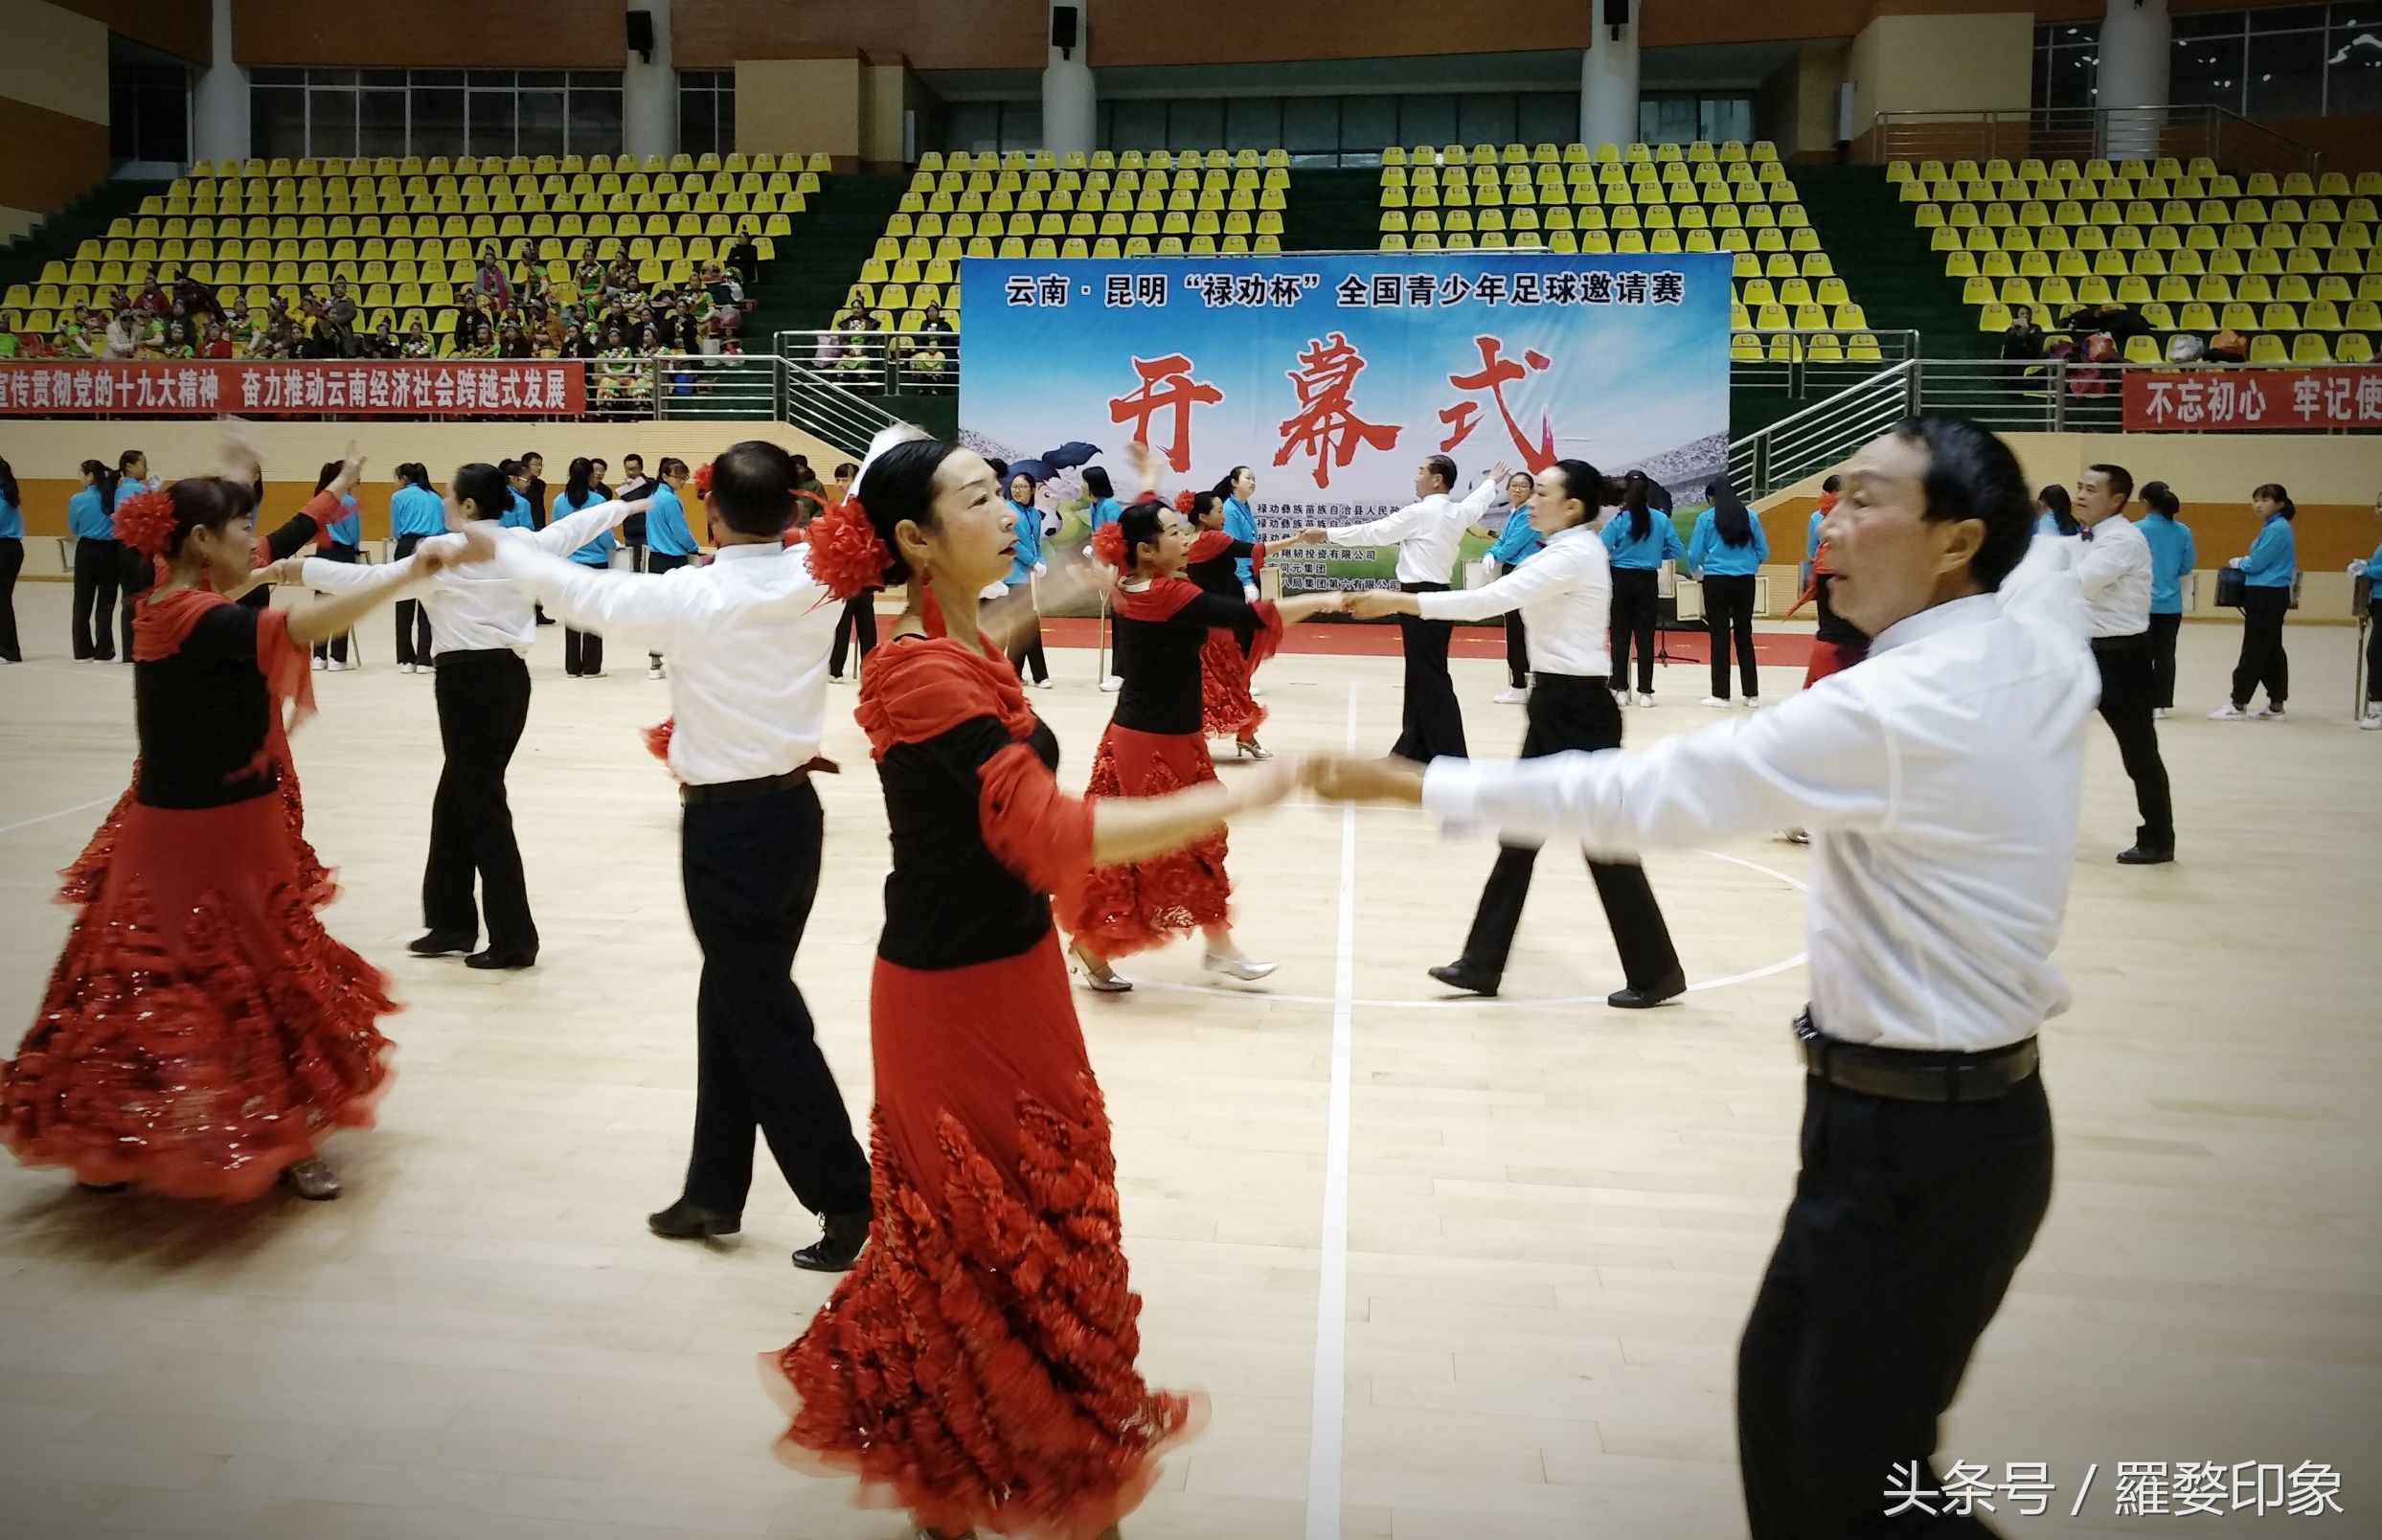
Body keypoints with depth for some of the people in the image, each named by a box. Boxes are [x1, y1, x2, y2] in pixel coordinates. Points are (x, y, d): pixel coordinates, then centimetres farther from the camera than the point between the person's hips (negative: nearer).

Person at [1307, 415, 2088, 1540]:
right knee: (1787, 1390, 21)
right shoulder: (2041, 638, 0)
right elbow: (2033, 542, 26)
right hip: (1974, 1107, 9)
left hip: (1915, 1137, -9)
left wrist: (1416, 785, -20)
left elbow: (1646, 796, -25)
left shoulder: (1894, 709, -25)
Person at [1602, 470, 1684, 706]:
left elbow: (1601, 551, -14)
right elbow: (1678, 551, -1)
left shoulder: (1617, 520, -10)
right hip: (1648, 581, 1)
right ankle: (1645, 691, 5)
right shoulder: (1661, 520, -3)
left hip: (1621, 580, -1)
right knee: (1645, 636, 5)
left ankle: (1620, 689, 7)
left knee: (1620, 636, 6)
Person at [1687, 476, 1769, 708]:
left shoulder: (1706, 518, -3)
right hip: (1745, 581, 3)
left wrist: (1696, 571, 20)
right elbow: (1763, 552, 7)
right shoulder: (1749, 515, 4)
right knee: (1744, 635, 11)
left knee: (1720, 636, 3)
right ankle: (1752, 693, 13)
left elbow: (1694, 554, -2)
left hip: (1716, 581, -3)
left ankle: (1720, 694, 5)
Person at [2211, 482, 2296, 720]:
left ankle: (2238, 704, 0)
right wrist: (2244, 562, 8)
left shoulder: (2277, 528, -15)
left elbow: (2256, 564, -16)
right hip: (2271, 596, 10)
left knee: (2254, 650, -4)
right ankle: (2276, 705, 15)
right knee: (2271, 650, 11)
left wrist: (2238, 562, 2)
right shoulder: (2274, 526, 14)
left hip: (2267, 596, -10)